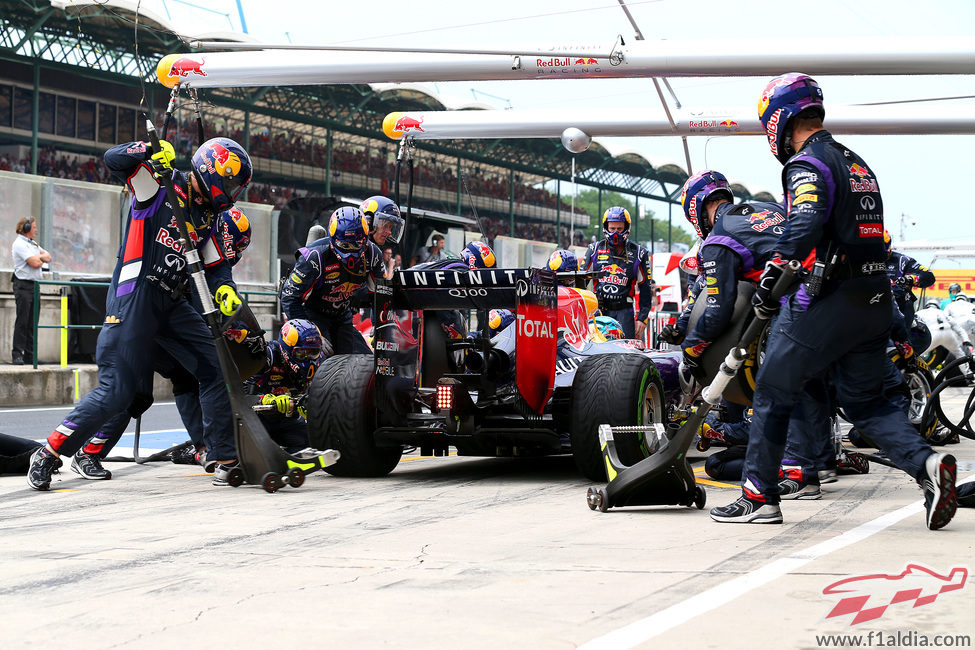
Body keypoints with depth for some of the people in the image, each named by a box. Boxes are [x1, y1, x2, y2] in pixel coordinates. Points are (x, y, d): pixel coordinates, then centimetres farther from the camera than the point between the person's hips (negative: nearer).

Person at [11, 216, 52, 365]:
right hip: (23, 285, -8)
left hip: (34, 285, 8)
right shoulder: (20, 244, -9)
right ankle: (17, 354, -9)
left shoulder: (32, 244, 19)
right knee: (22, 321, -10)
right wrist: (41, 258, 4)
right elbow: (35, 263, -17)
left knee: (32, 322, 6)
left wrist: (38, 258, -5)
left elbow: (48, 258, 13)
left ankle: (29, 354, 8)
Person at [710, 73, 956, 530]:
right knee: (863, 401, 14)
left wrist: (771, 274, -29)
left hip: (827, 302, -8)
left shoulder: (806, 165, -9)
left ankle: (759, 497, 10)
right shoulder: (857, 164, 18)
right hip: (875, 300, 8)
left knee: (773, 393, 6)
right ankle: (927, 464, -8)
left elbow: (805, 224, -27)